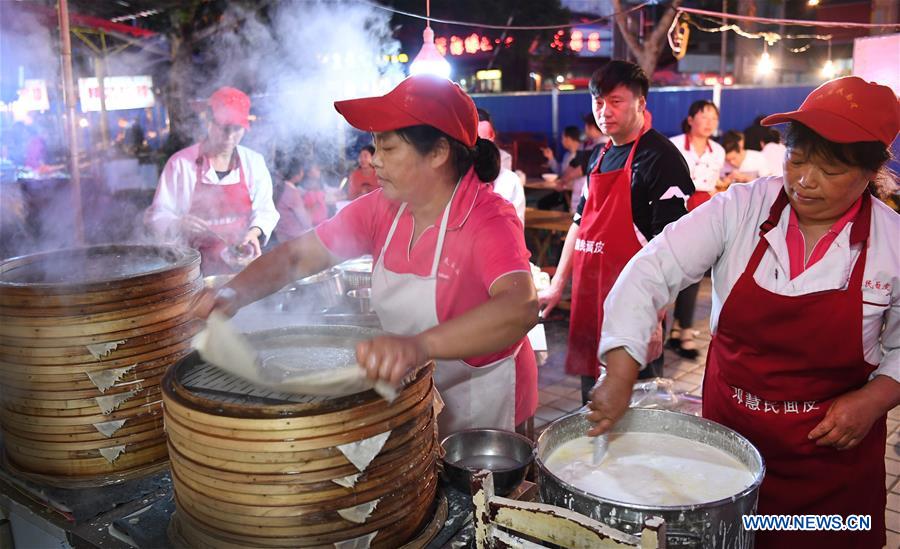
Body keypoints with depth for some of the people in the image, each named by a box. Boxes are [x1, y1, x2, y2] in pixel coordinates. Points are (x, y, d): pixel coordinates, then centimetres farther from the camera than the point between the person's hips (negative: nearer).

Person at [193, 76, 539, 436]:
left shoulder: (489, 220, -24)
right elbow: (298, 255, -2)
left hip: (482, 411, -5)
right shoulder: (380, 209, -5)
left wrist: (420, 346, -58)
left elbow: (521, 308, -42)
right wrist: (233, 295, -21)